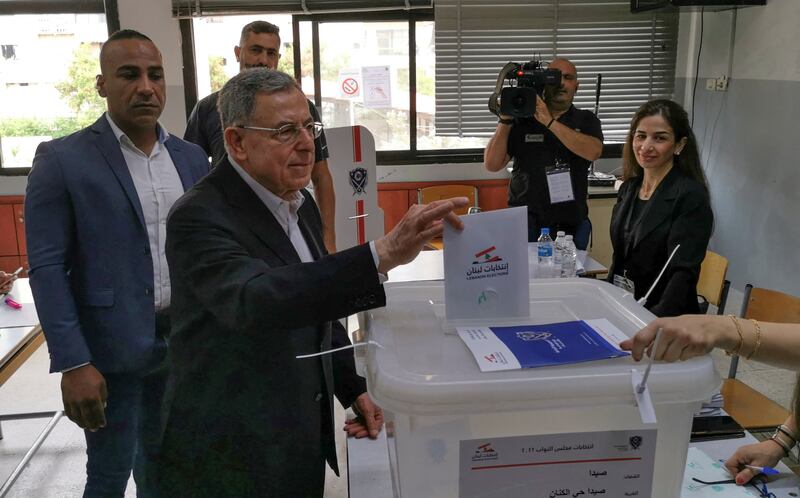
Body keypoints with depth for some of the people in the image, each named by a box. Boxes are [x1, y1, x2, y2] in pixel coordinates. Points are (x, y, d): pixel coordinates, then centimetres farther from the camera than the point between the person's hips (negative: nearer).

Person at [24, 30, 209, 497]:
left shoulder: (192, 158, 5)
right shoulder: (63, 159, -9)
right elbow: (47, 267, -11)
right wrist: (73, 363, -16)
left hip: (185, 339, 4)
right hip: (114, 347, -4)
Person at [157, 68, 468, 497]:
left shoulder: (299, 204, 4)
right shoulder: (201, 217, -22)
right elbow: (255, 300, -41)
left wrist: (354, 389, 7)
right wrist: (383, 254, -49)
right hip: (230, 458, -7)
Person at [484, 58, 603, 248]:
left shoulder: (586, 120, 7)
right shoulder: (521, 120, 5)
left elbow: (593, 152, -14)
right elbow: (492, 165, -1)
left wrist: (550, 122, -17)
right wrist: (505, 119, -9)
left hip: (572, 224, 1)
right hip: (527, 221, 0)